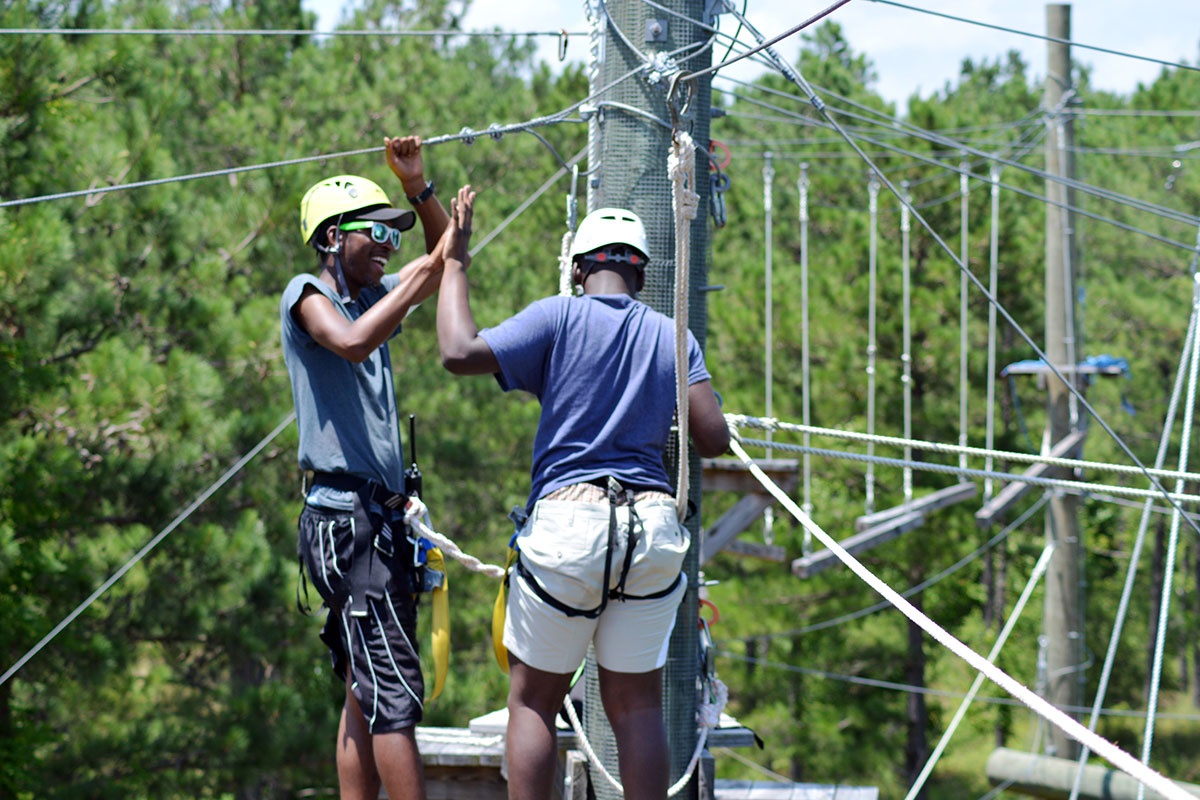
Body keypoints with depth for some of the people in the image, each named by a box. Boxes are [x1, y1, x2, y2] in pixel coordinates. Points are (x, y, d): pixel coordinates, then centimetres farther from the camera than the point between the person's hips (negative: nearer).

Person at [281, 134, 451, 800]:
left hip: (380, 519, 9)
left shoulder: (370, 295, 18)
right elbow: (351, 343, -27)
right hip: (346, 515, -9)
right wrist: (420, 280, -24)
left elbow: (443, 258, 29)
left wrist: (419, 188, 13)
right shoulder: (306, 295, -6)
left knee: (367, 693, 8)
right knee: (394, 693, -15)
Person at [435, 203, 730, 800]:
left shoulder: (560, 318, -2)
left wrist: (453, 266, 2)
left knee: (534, 697, 6)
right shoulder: (674, 337, 10)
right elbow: (713, 440, 4)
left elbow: (459, 353, -10)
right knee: (636, 701, 8)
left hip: (568, 524, -3)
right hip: (654, 527, 3)